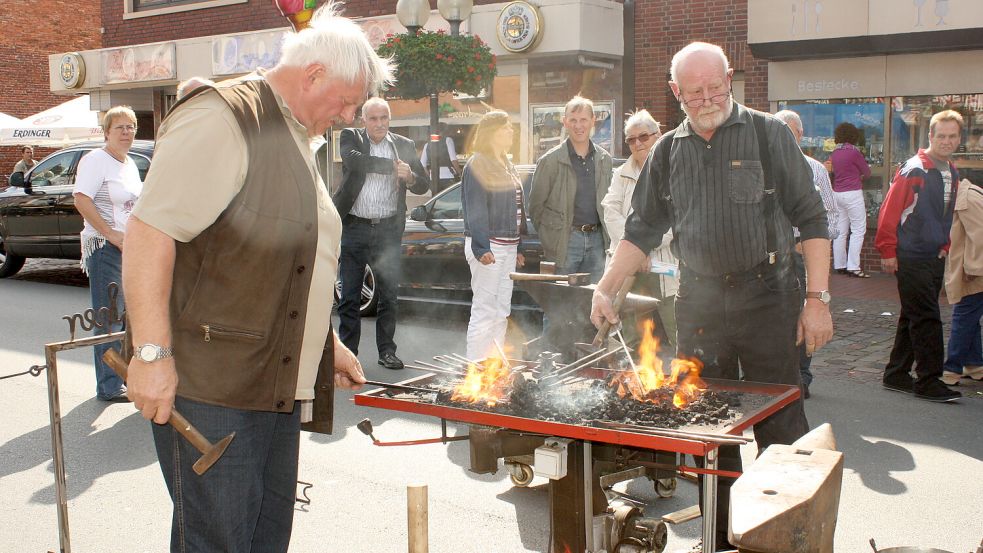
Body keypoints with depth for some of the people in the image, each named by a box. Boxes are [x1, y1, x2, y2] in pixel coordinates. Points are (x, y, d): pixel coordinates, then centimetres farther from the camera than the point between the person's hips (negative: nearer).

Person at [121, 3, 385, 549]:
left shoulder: (293, 139, 20)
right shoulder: (220, 119, -12)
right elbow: (149, 232, -21)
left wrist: (327, 346, 25)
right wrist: (153, 353, -24)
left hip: (278, 387, 9)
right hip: (210, 388, -9)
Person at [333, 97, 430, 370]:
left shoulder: (404, 146, 10)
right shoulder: (351, 137, 5)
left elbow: (424, 185, 10)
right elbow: (352, 160, -18)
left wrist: (409, 177, -13)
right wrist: (392, 166, -15)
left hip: (388, 230, 2)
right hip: (354, 228, -1)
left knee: (388, 294, 6)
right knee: (349, 296, 3)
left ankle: (386, 351, 16)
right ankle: (348, 351, 12)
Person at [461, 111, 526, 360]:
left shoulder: (506, 166, 18)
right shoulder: (477, 164, -9)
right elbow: (475, 210, -17)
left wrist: (517, 247, 19)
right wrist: (481, 247, -25)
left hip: (508, 246, 9)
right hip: (488, 247, -9)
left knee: (502, 311, 12)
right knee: (484, 311, -8)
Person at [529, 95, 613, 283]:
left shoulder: (604, 159, 10)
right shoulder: (551, 160, -4)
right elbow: (535, 205, 0)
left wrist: (606, 237, 10)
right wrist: (550, 236, 0)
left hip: (596, 240, 4)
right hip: (565, 241, -4)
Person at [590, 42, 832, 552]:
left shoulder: (767, 134, -1)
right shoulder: (668, 151, 9)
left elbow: (810, 219, -3)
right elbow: (642, 230, 14)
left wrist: (817, 298, -9)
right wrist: (605, 289, 4)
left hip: (764, 295, -3)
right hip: (698, 300, 4)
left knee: (780, 424, -2)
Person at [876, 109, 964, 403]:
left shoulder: (952, 173, 12)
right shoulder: (914, 169, -12)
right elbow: (890, 210, -14)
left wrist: (944, 246, 11)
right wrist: (888, 251, -14)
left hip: (935, 258, 8)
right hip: (911, 258, -8)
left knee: (914, 318, 13)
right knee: (926, 319, -8)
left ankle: (896, 375, 22)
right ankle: (929, 381, -2)